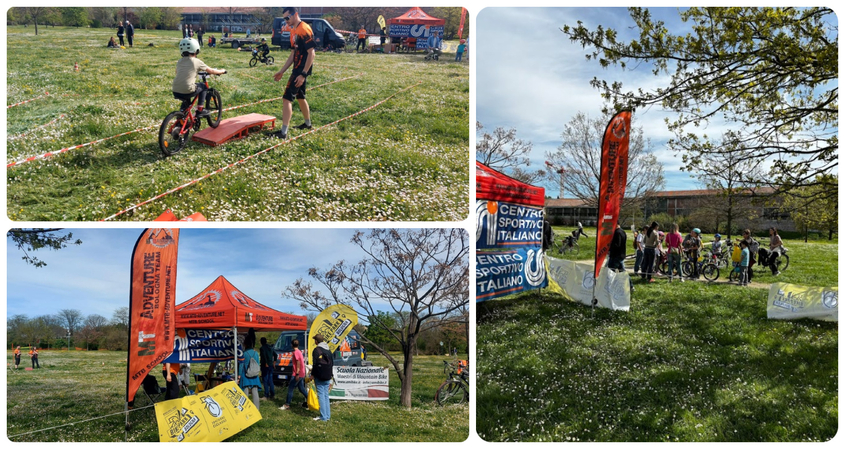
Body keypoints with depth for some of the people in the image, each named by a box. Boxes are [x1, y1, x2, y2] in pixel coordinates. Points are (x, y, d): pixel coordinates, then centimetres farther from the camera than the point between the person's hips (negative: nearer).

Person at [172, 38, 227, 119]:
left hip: (175, 92, 6)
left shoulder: (180, 62, 14)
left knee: (186, 100, 36)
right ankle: (200, 110, 18)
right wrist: (222, 71, 29)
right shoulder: (196, 61, 0)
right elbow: (211, 71, 10)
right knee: (203, 86, 22)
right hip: (187, 91, -5)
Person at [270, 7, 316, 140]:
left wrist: (303, 74, -24)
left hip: (302, 70, -10)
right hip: (297, 68, 10)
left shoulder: (304, 29, -16)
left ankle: (283, 132, -14)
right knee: (300, 97, 23)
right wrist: (281, 71, 18)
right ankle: (308, 123, 40)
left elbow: (311, 53, -21)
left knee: (287, 98, -13)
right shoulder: (294, 31, 14)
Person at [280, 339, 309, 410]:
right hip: (301, 374, 9)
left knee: (290, 389, -4)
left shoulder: (296, 352, -13)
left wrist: (297, 374, -23)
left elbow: (298, 362, -20)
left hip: (296, 374, -9)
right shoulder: (299, 352, 14)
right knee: (302, 389, 14)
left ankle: (287, 405, -1)